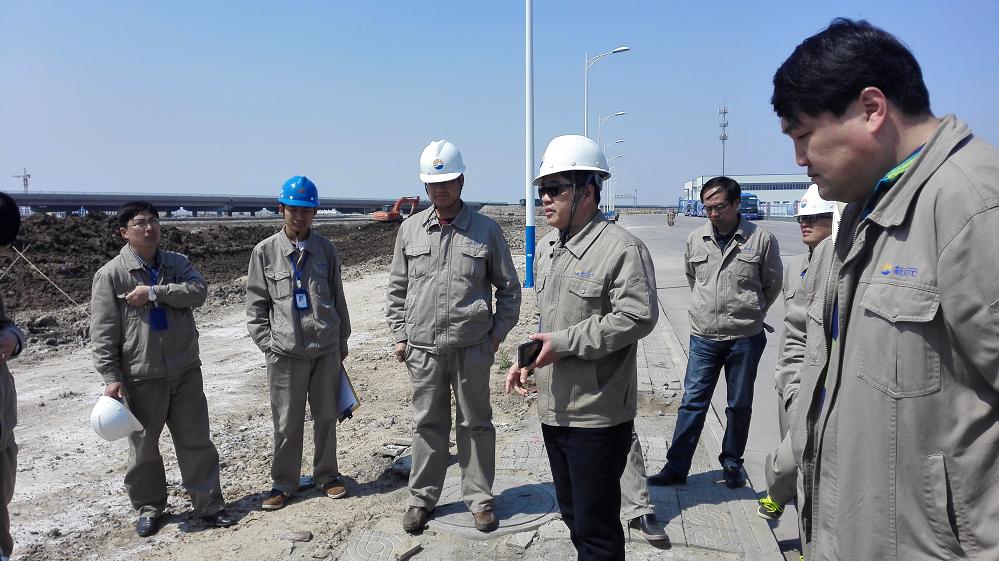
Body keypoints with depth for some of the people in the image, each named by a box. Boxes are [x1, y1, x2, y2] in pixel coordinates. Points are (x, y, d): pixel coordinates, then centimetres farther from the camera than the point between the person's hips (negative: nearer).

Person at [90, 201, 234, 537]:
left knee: (196, 440, 7)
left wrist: (154, 292, -21)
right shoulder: (111, 275, -4)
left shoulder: (177, 264, 6)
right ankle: (148, 507, 29)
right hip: (141, 376, -2)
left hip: (185, 370, 2)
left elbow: (198, 290, -14)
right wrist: (111, 376, -11)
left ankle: (208, 504, 16)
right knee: (144, 446, 11)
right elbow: (104, 332, -6)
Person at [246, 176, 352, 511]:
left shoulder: (326, 250, 5)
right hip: (285, 352, -2)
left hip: (326, 348, 2)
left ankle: (326, 476, 28)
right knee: (287, 423, 5)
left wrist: (342, 340, 14)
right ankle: (283, 483, 21)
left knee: (326, 417, 12)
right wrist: (268, 345, -3)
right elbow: (256, 304, 3)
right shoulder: (265, 252, 0)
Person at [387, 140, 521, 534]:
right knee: (428, 424, 11)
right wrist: (400, 335, 7)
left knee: (475, 423, 9)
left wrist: (498, 333, 0)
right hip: (423, 348, 2)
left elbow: (508, 287, 6)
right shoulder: (410, 229, 5)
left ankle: (479, 498, 24)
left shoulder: (485, 230, -1)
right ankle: (422, 498, 26)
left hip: (472, 348, -1)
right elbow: (397, 287, 12)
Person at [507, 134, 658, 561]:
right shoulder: (546, 248, 12)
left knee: (596, 525, 3)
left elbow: (638, 316, -23)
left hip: (597, 414, -8)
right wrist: (528, 359, 7)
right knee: (572, 514, 22)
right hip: (553, 408, 8)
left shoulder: (622, 248, -16)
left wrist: (564, 343, -23)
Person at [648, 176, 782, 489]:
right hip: (704, 337, 2)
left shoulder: (761, 239, -6)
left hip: (745, 337, -2)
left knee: (739, 406, 11)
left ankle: (732, 463, 28)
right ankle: (676, 467, 10)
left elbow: (772, 285, 7)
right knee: (692, 402, 3)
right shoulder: (696, 240, 3)